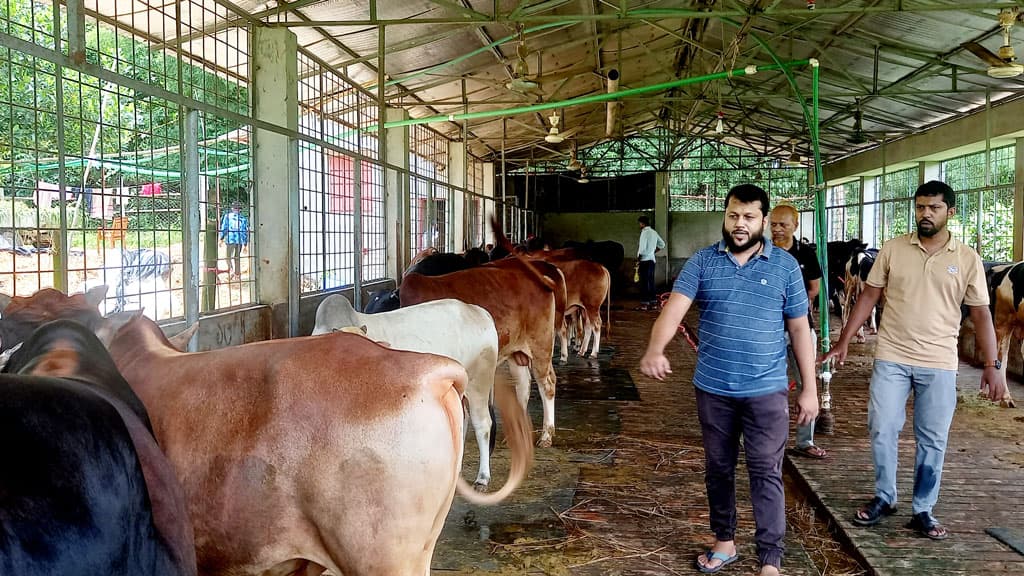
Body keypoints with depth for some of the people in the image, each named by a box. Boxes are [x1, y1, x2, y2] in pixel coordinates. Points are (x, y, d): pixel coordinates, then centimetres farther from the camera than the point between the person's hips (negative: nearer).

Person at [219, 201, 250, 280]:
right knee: (237, 257, 14)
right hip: (240, 240, 3)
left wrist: (221, 239, 7)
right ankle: (237, 275, 15)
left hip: (230, 239, -3)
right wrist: (245, 244, 17)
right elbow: (246, 231, 12)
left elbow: (223, 227, -1)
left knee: (229, 257, 4)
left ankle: (231, 270, -22)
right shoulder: (244, 218, 10)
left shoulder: (228, 216, 4)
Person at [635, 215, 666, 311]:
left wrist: (638, 259, -9)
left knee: (644, 282, -6)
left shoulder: (645, 232, -12)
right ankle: (653, 303, 11)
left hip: (644, 260, -8)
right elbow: (662, 244, 22)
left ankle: (644, 303, -5)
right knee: (651, 282, 10)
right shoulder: (654, 232, 14)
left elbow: (642, 248, -18)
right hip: (652, 260, 8)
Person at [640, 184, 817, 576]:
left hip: (766, 390, -2)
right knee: (718, 468, 15)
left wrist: (809, 388, 0)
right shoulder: (702, 262, -1)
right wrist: (654, 350, -34)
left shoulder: (785, 266, -2)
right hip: (712, 389, 2)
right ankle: (724, 541, 32)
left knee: (766, 473, 0)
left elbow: (799, 329, 2)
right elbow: (674, 308, -14)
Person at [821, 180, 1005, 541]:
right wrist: (843, 341, -1)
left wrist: (992, 365, -5)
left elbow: (980, 314, 1)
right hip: (891, 358, 0)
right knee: (882, 430, 3)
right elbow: (869, 296, 4)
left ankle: (922, 511, 19)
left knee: (932, 441, 6)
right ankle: (884, 498, 22)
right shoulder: (892, 250, 1)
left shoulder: (968, 260, 0)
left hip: (939, 365, 0)